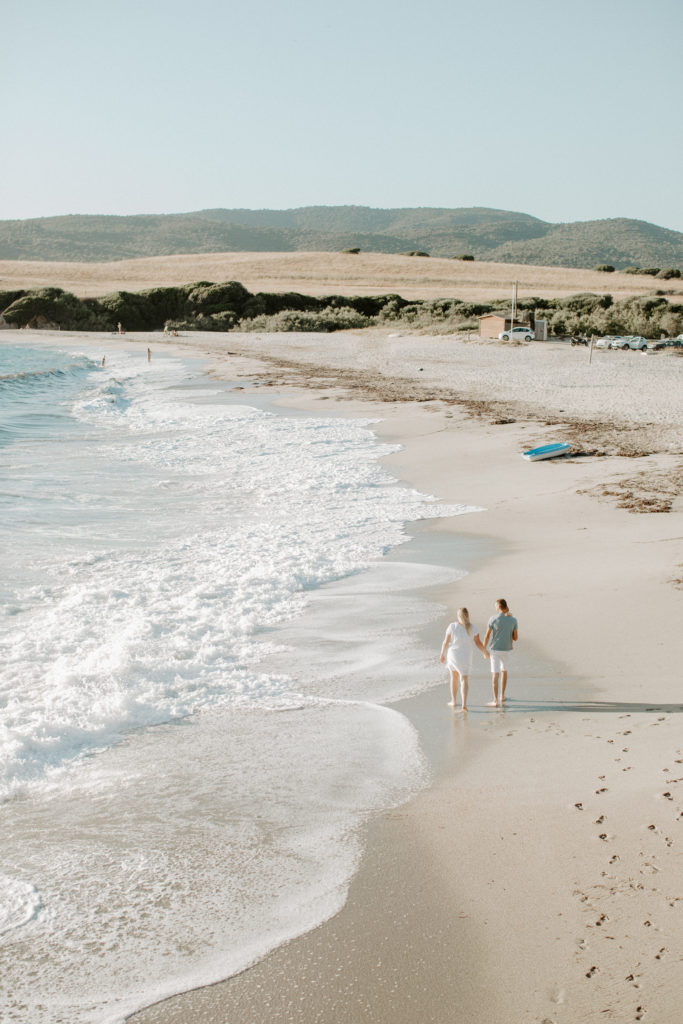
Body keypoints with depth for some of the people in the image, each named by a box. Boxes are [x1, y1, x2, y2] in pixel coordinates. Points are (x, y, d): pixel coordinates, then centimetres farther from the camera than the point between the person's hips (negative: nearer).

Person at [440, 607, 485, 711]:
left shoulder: (452, 626, -12)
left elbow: (445, 642, -6)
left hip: (452, 655, 1)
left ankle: (454, 701, 30)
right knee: (464, 680, 4)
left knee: (454, 677, 22)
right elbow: (478, 643, -4)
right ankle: (464, 704, -14)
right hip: (465, 657, 0)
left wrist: (442, 654, 8)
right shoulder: (472, 628, -10)